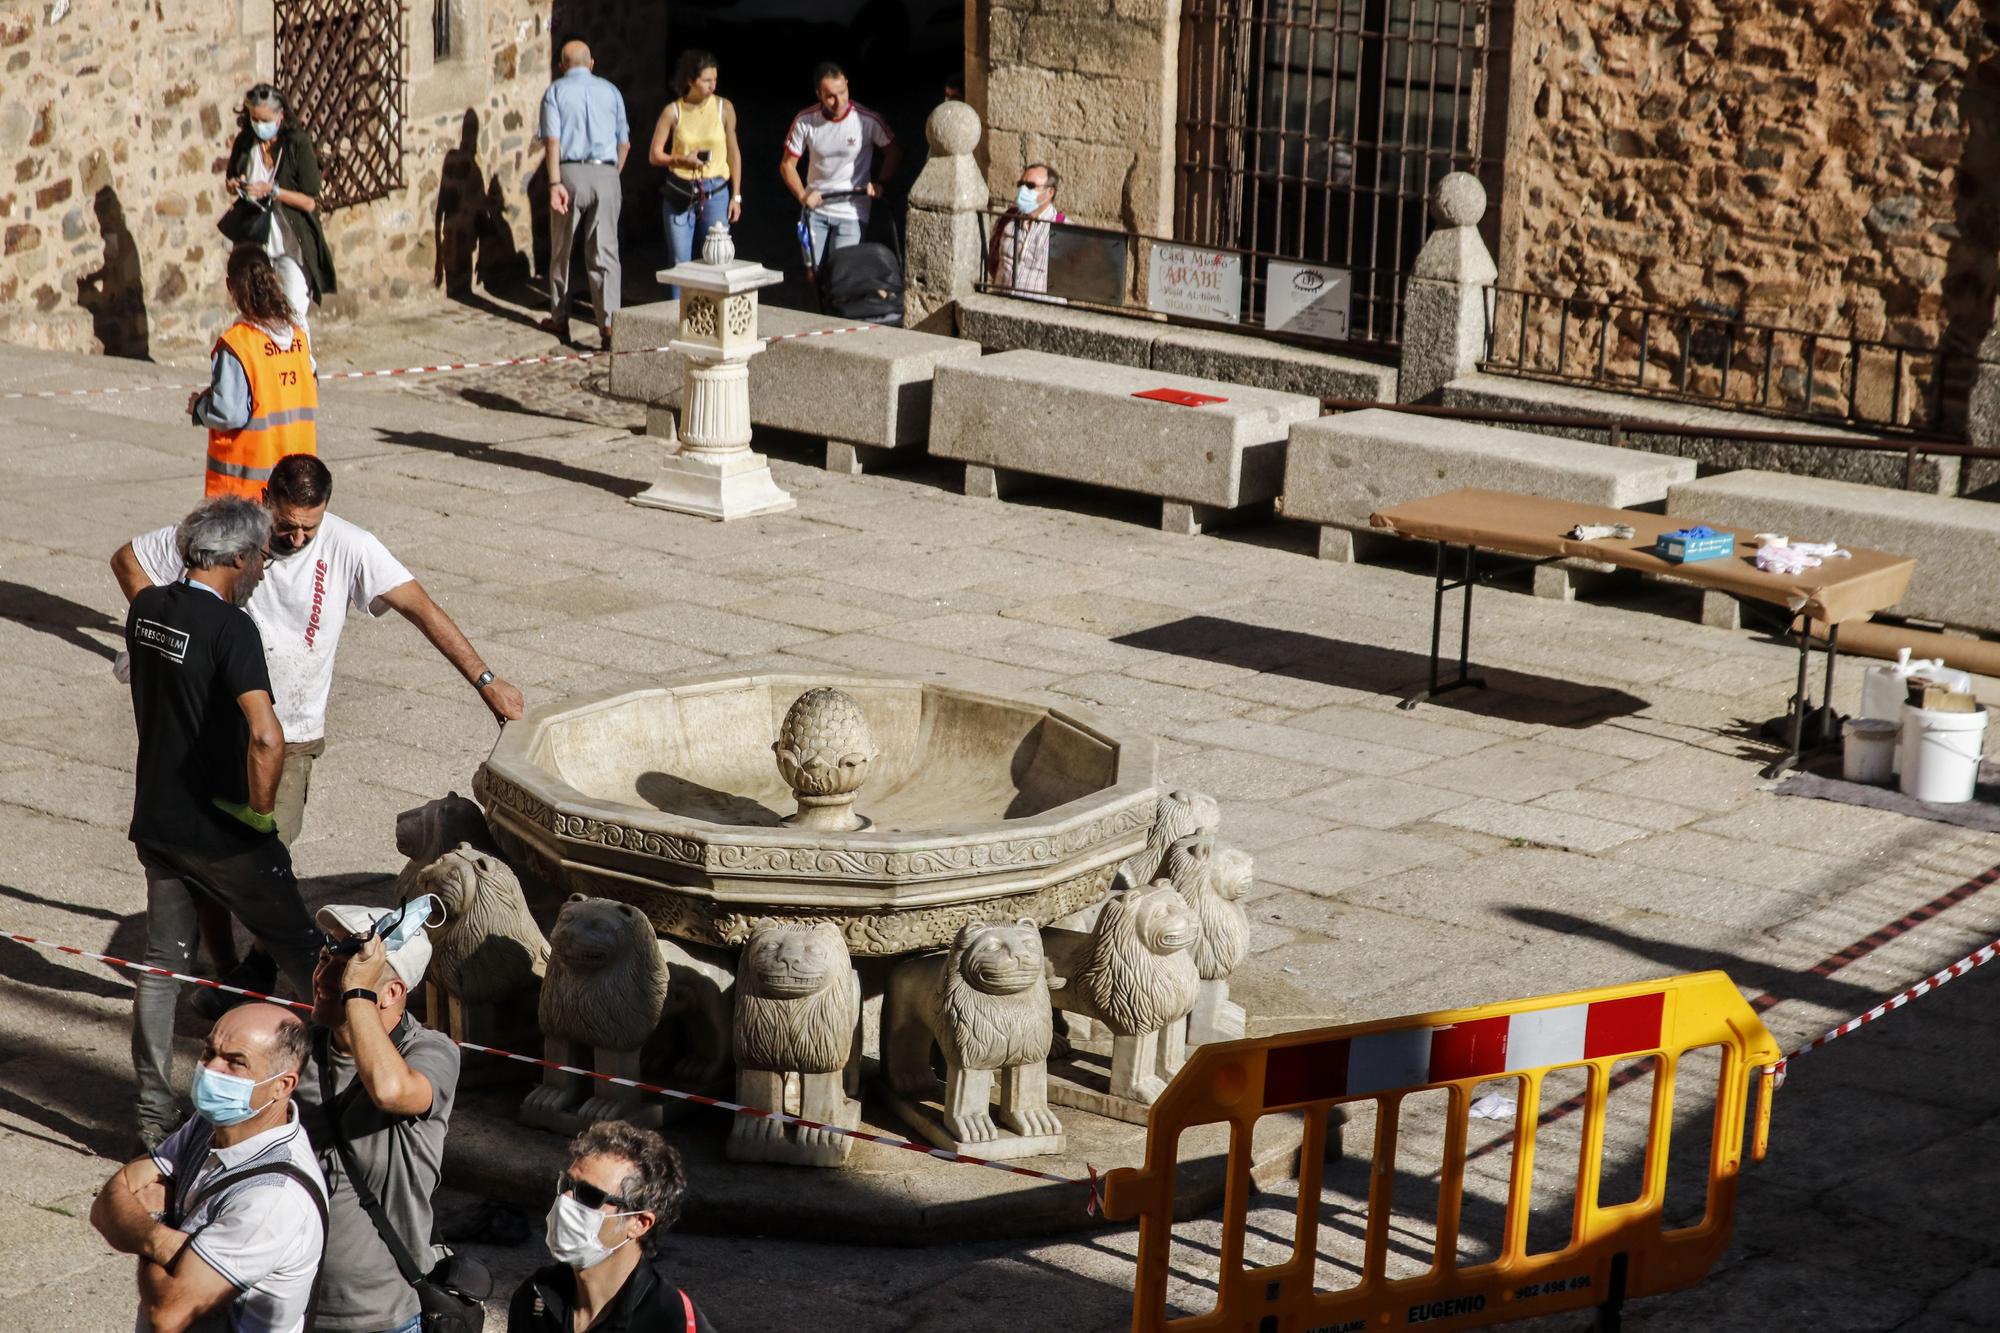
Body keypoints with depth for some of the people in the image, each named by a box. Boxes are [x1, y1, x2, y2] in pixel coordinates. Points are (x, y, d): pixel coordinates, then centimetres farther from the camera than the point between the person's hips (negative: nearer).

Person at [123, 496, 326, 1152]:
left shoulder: (145, 608, 2)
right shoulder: (229, 627, -21)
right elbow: (266, 735, -34)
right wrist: (260, 807, -20)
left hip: (156, 820, 7)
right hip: (221, 830, -7)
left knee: (161, 962, 14)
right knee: (301, 951, 10)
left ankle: (153, 1111, 16)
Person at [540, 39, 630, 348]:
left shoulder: (556, 92, 4)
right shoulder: (610, 91, 11)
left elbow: (552, 140, -8)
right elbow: (624, 142, 11)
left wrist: (555, 183, -14)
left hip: (570, 173, -1)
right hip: (605, 173, 1)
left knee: (561, 251, 14)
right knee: (604, 252, 0)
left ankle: (560, 320, 23)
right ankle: (609, 320, -15)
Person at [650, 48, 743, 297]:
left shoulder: (723, 108, 1)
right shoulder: (673, 111, -1)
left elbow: (733, 153, 8)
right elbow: (654, 155, 3)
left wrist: (736, 196, 6)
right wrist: (681, 160, -15)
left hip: (715, 192, 0)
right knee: (680, 264, 1)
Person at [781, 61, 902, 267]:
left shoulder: (868, 120, -14)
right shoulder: (805, 121, -8)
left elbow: (894, 152, 1)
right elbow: (787, 165, 1)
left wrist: (880, 183, -12)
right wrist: (802, 196, -13)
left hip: (851, 212, -3)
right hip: (815, 208, 3)